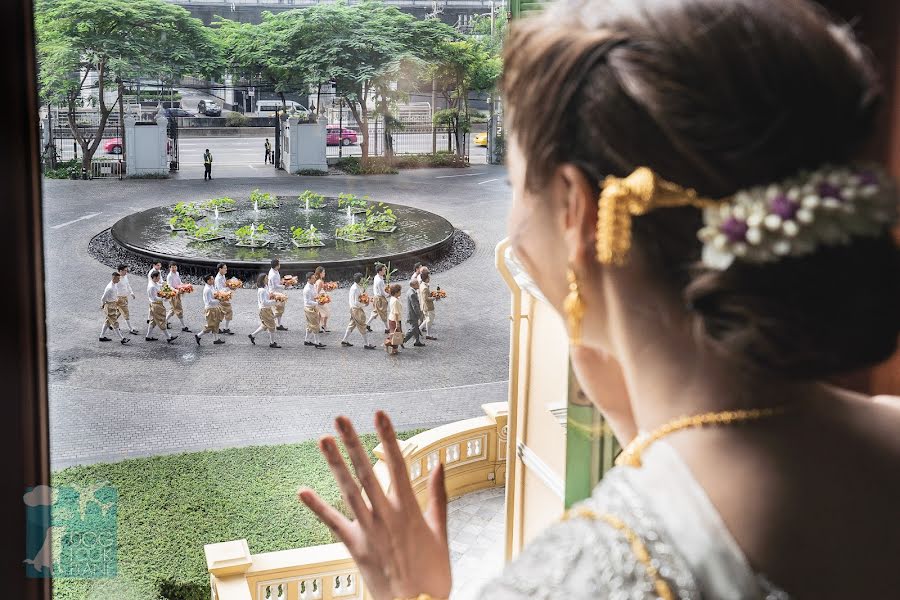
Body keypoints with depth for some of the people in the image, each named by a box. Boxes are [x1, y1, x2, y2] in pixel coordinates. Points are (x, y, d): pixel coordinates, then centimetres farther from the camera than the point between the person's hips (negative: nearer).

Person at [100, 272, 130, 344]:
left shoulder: (116, 285, 2)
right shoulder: (110, 288, -27)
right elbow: (103, 298, -21)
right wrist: (102, 306, -7)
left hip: (114, 305, 10)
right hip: (109, 306, -10)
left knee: (107, 321, 20)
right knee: (115, 323, -5)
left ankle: (102, 336, 32)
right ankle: (122, 339, -3)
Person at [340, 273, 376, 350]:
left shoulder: (352, 287, 7)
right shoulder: (356, 289, -23)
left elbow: (348, 297, 18)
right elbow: (356, 303, -25)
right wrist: (364, 304, -14)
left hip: (352, 308, 10)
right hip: (357, 310, -10)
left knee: (352, 325, 20)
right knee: (362, 327, -2)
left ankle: (344, 341, 26)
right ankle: (366, 344, 4)